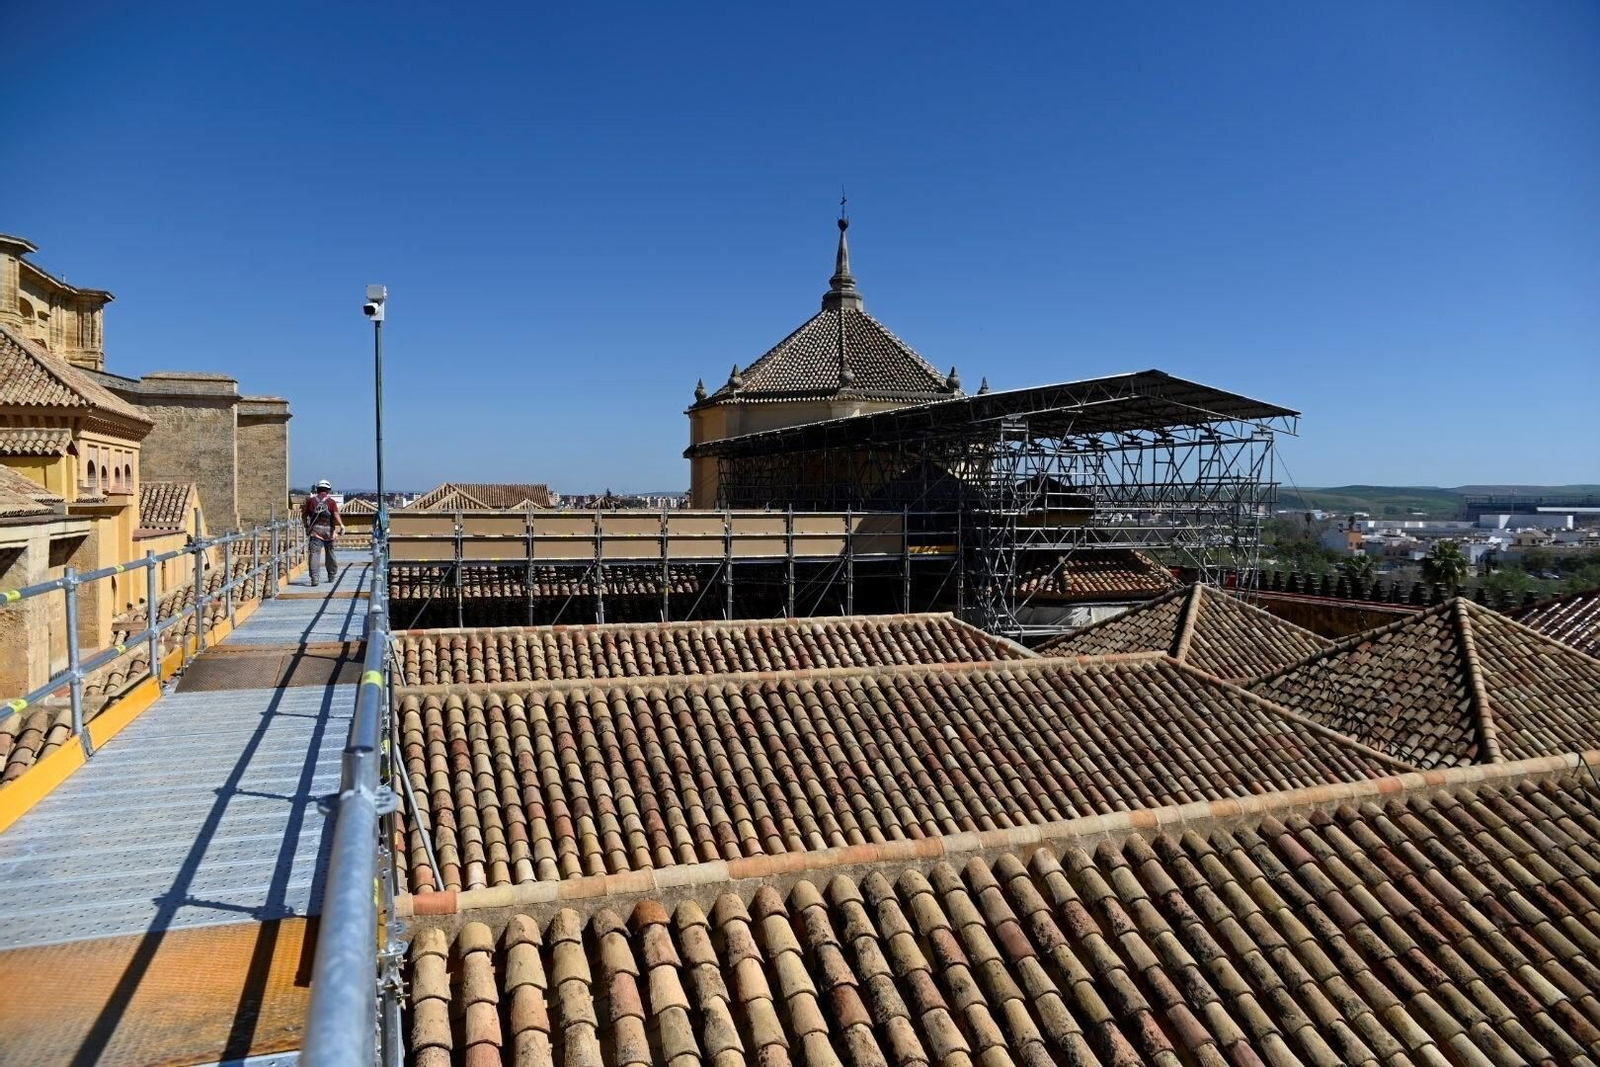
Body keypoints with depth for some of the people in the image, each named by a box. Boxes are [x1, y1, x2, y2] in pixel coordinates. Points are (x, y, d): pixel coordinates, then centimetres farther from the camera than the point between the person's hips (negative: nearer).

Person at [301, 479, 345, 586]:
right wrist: (341, 526, -11)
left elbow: (304, 515, 12)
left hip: (315, 531, -1)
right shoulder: (332, 502, 1)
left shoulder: (310, 500, 6)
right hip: (328, 531, 1)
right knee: (330, 553, 16)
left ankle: (314, 577, -19)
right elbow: (336, 515, -13)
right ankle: (332, 575, 29)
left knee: (313, 553, -6)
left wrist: (306, 525, 27)